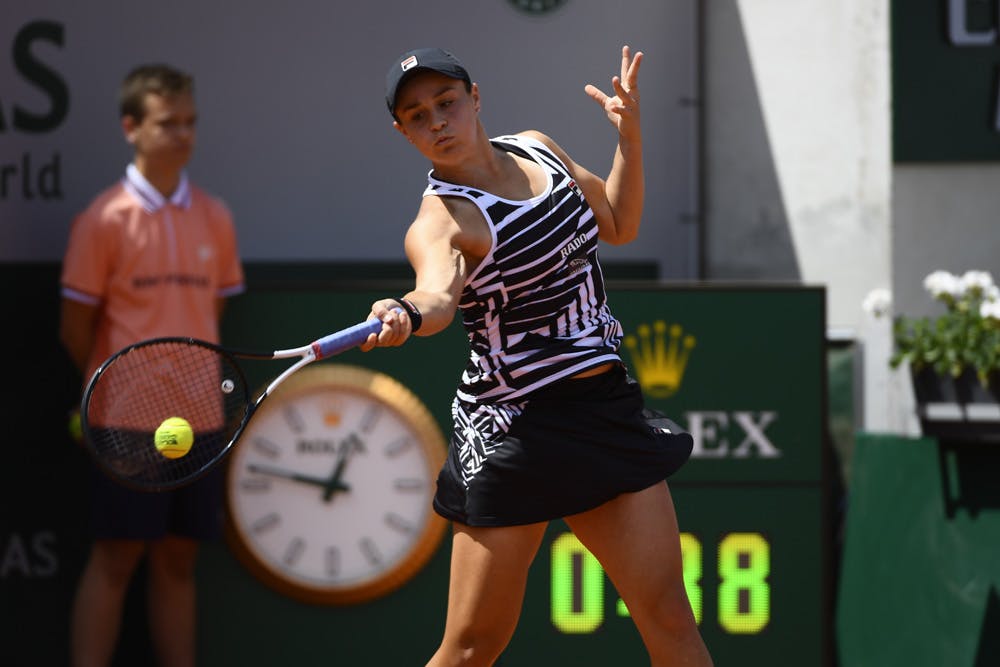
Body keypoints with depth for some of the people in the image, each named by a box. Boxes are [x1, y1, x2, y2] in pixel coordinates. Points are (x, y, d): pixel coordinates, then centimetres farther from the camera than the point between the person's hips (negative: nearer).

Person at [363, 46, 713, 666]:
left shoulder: (538, 149, 7)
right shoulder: (442, 221, -14)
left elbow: (618, 223, 23)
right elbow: (439, 291, -38)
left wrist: (630, 133, 9)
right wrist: (406, 314, -62)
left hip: (607, 403, 5)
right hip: (515, 424, -5)